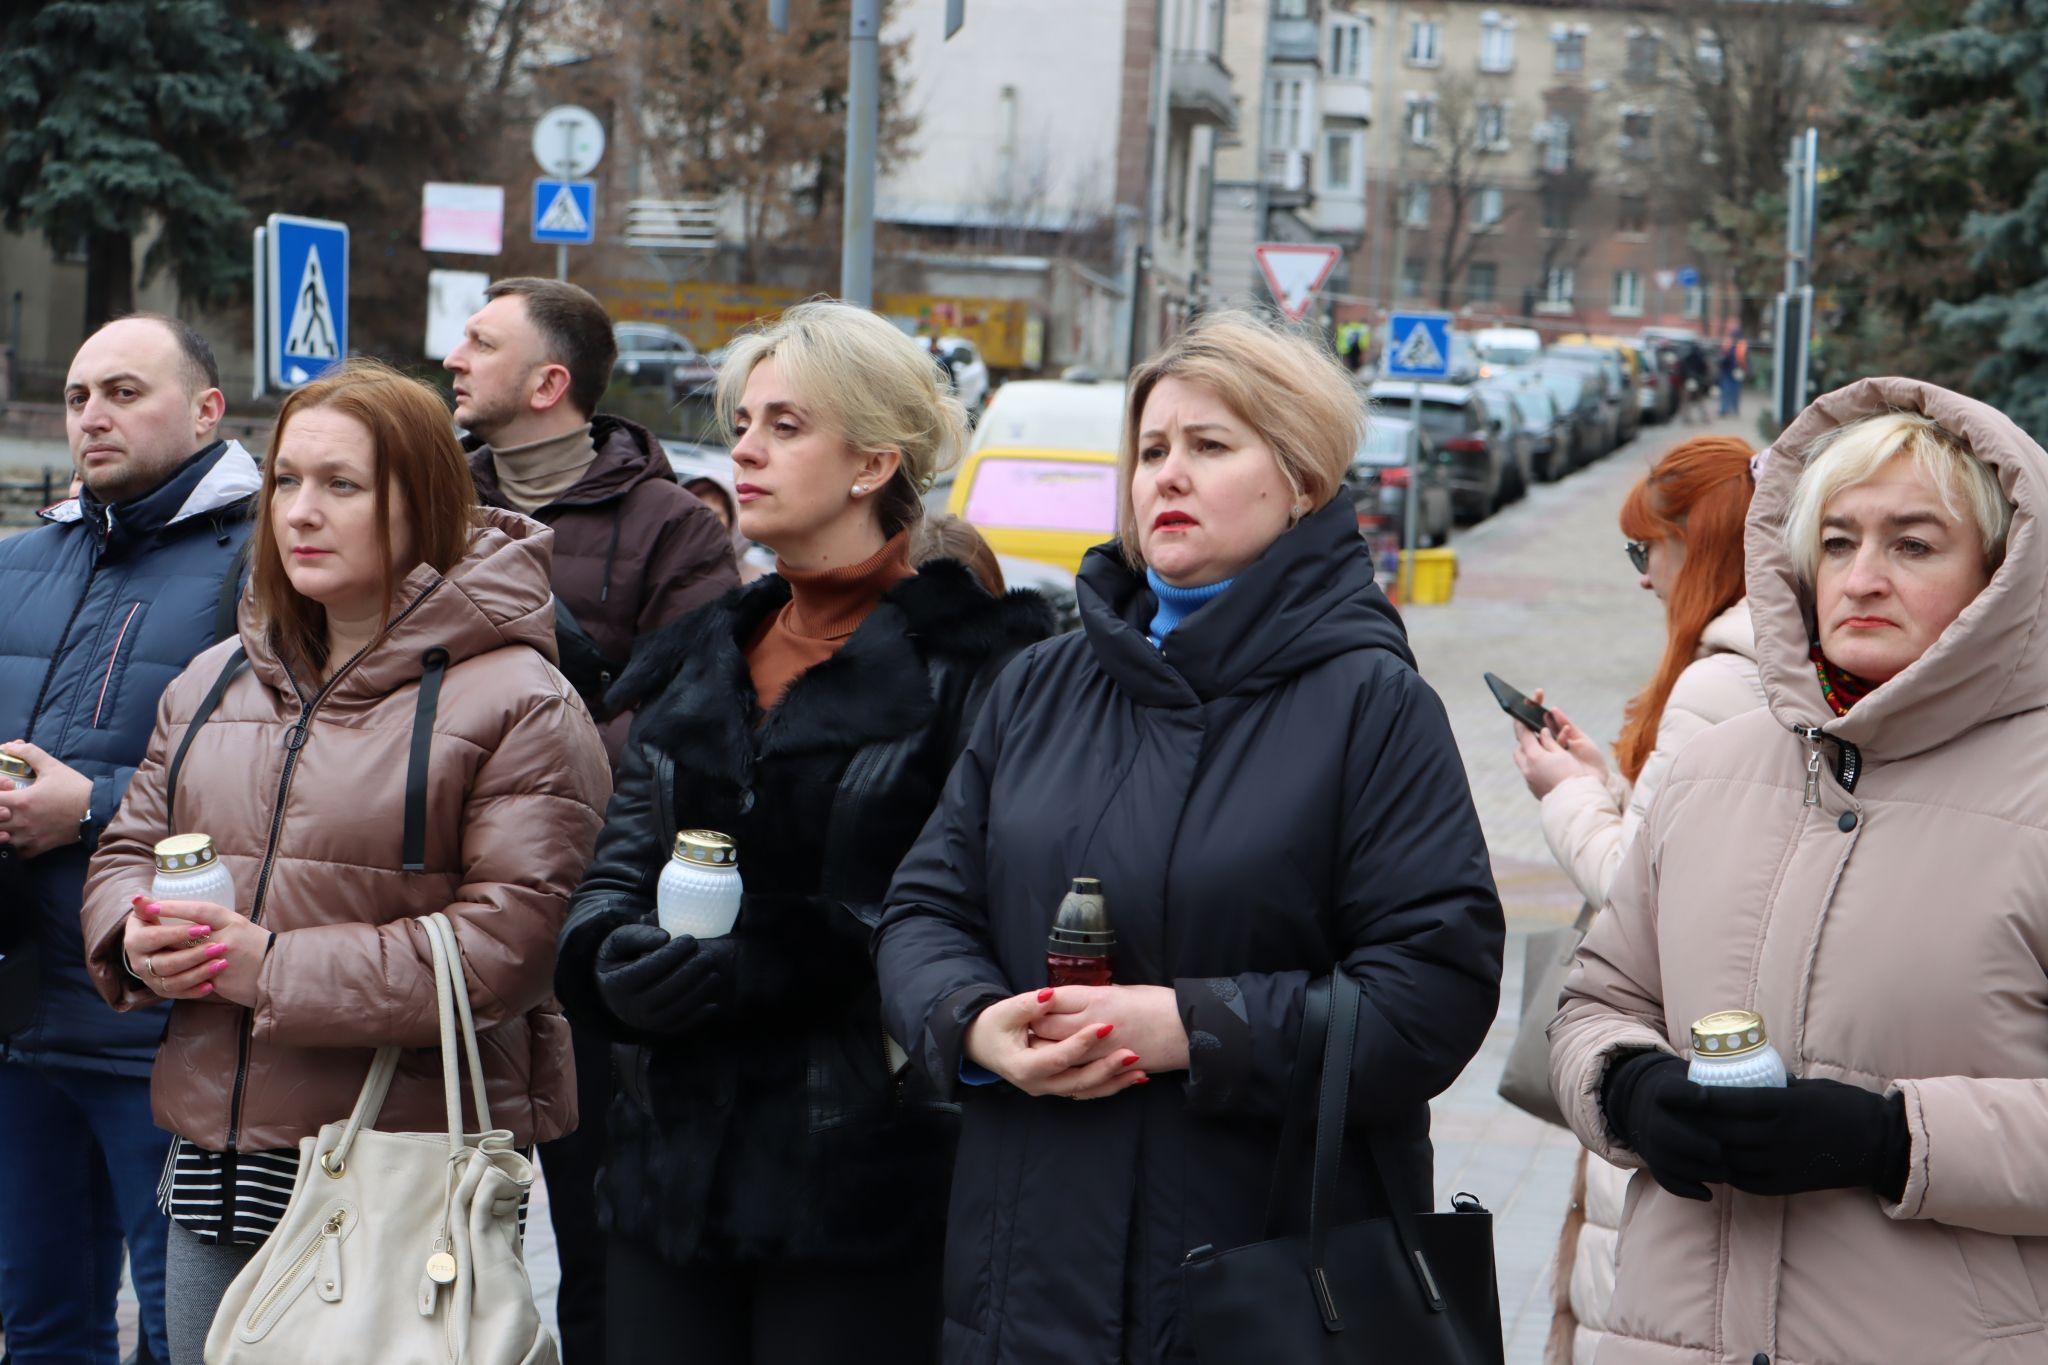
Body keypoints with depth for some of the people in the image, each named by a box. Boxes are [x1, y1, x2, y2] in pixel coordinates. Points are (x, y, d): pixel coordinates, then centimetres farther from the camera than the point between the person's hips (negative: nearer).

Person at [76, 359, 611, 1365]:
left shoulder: (517, 703, -9)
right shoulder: (216, 680, 14)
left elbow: (514, 936, -17)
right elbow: (130, 846, 22)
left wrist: (276, 970, -18)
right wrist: (138, 937, -4)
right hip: (216, 1159, 6)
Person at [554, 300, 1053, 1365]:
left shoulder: (973, 664, -6)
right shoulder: (699, 659, 17)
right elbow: (617, 869, 12)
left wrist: (761, 965, -21)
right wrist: (623, 954, -10)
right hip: (672, 1166, 6)